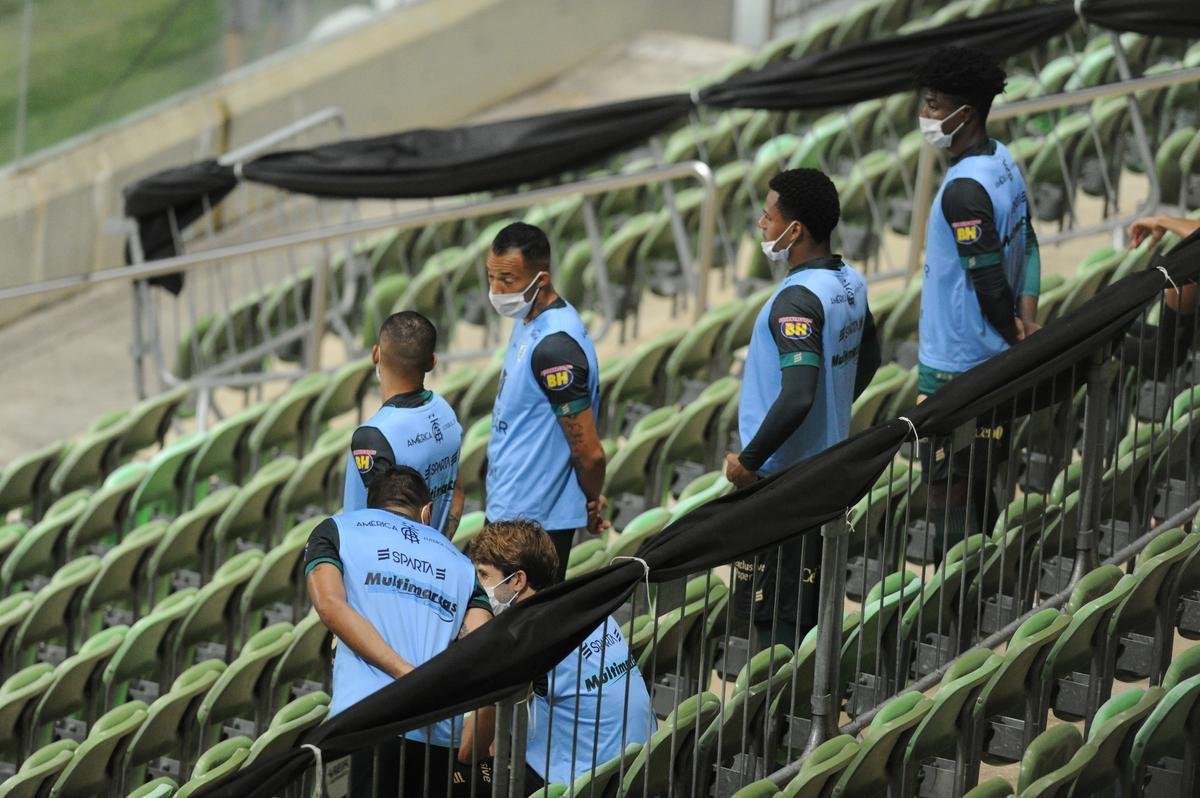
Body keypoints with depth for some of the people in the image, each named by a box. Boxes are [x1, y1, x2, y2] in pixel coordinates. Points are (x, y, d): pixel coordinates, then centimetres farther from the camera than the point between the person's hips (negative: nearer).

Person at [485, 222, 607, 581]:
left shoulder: (554, 346, -24)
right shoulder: (528, 322, 9)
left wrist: (592, 504, -4)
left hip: (534, 521, -10)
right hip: (509, 511, 10)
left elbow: (589, 452, -22)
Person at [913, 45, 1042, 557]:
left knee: (949, 491, -2)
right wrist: (1026, 326, 1)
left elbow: (989, 282, -24)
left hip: (954, 368, -9)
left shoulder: (963, 189, -24)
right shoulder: (1003, 162, 6)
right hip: (991, 361, 10)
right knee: (981, 483, 18)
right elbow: (1027, 248, 10)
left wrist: (1015, 339, -7)